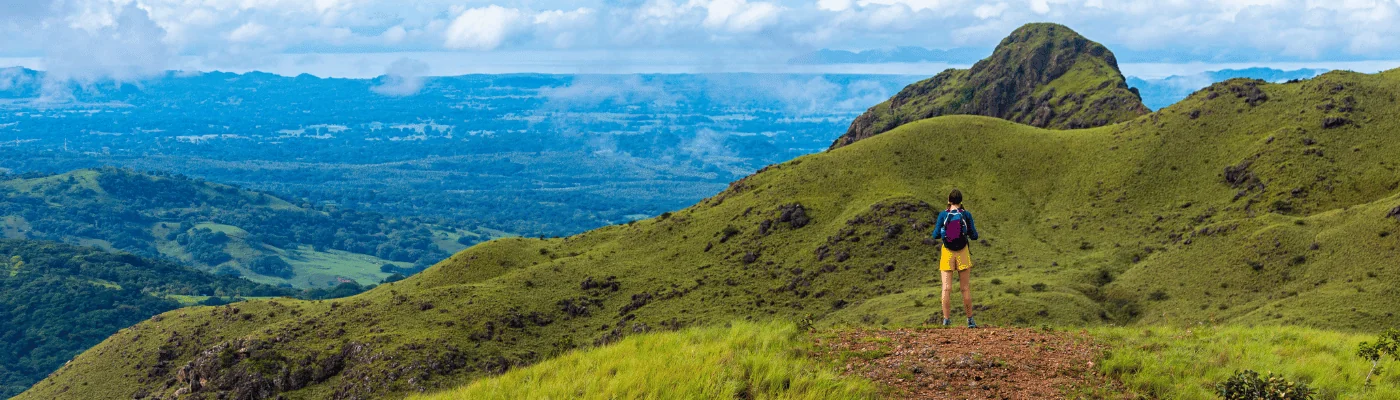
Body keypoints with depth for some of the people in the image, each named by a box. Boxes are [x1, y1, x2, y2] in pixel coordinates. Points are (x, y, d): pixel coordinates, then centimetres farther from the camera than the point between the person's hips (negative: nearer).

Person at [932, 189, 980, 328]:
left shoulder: (943, 215, -4)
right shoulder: (966, 215, -4)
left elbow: (936, 235, -2)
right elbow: (974, 236, -1)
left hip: (947, 253, 0)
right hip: (962, 253, 0)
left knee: (946, 288, 1)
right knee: (966, 288, 7)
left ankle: (946, 319, -3)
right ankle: (970, 320, 11)